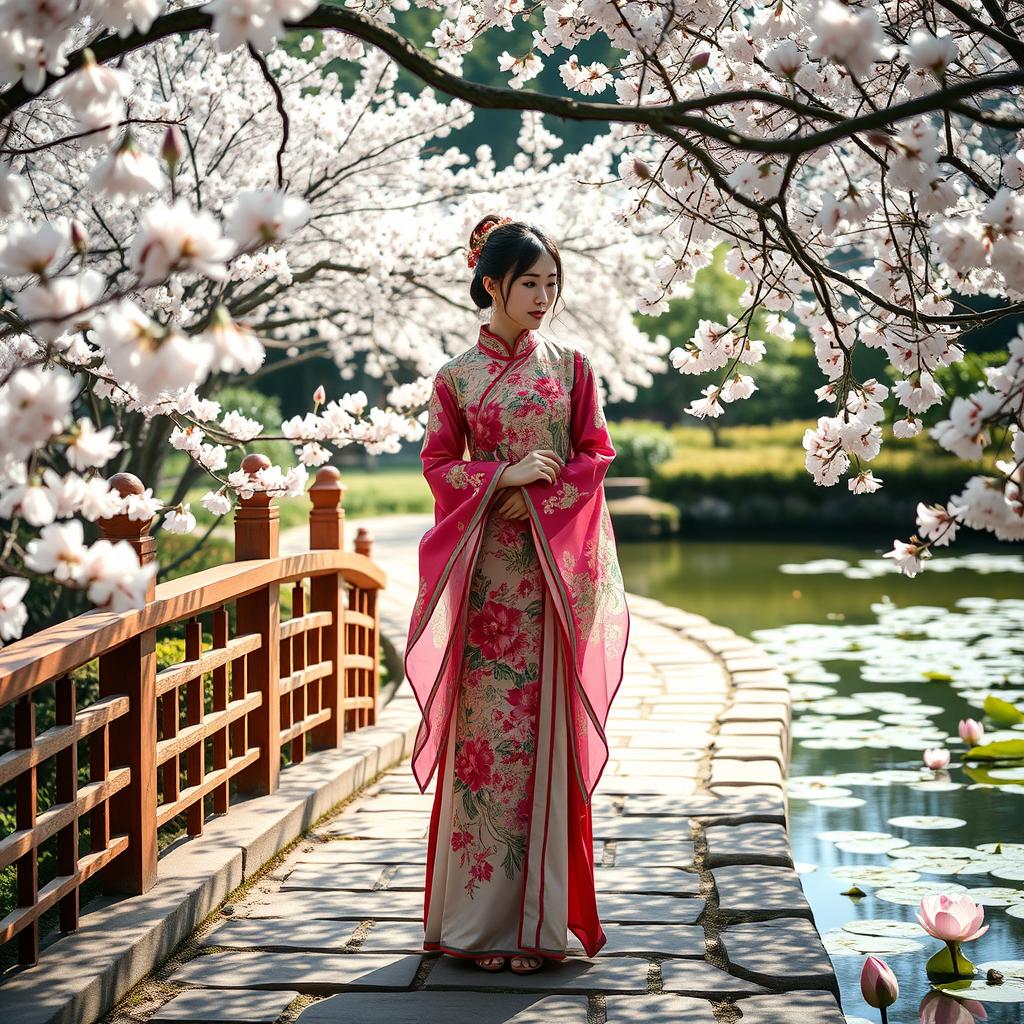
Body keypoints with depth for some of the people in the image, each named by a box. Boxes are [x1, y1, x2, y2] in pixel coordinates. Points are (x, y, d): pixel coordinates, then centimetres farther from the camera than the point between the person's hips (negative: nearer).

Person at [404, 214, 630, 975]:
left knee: (548, 722, -1)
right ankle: (479, 910, 5)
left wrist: (540, 496, -8)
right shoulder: (456, 377, 6)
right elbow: (439, 464, 4)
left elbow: (596, 454, 6)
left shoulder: (570, 366, 8)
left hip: (558, 565, 1)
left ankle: (542, 909, 5)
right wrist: (504, 476, -10)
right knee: (483, 720, -2)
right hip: (488, 568, -1)